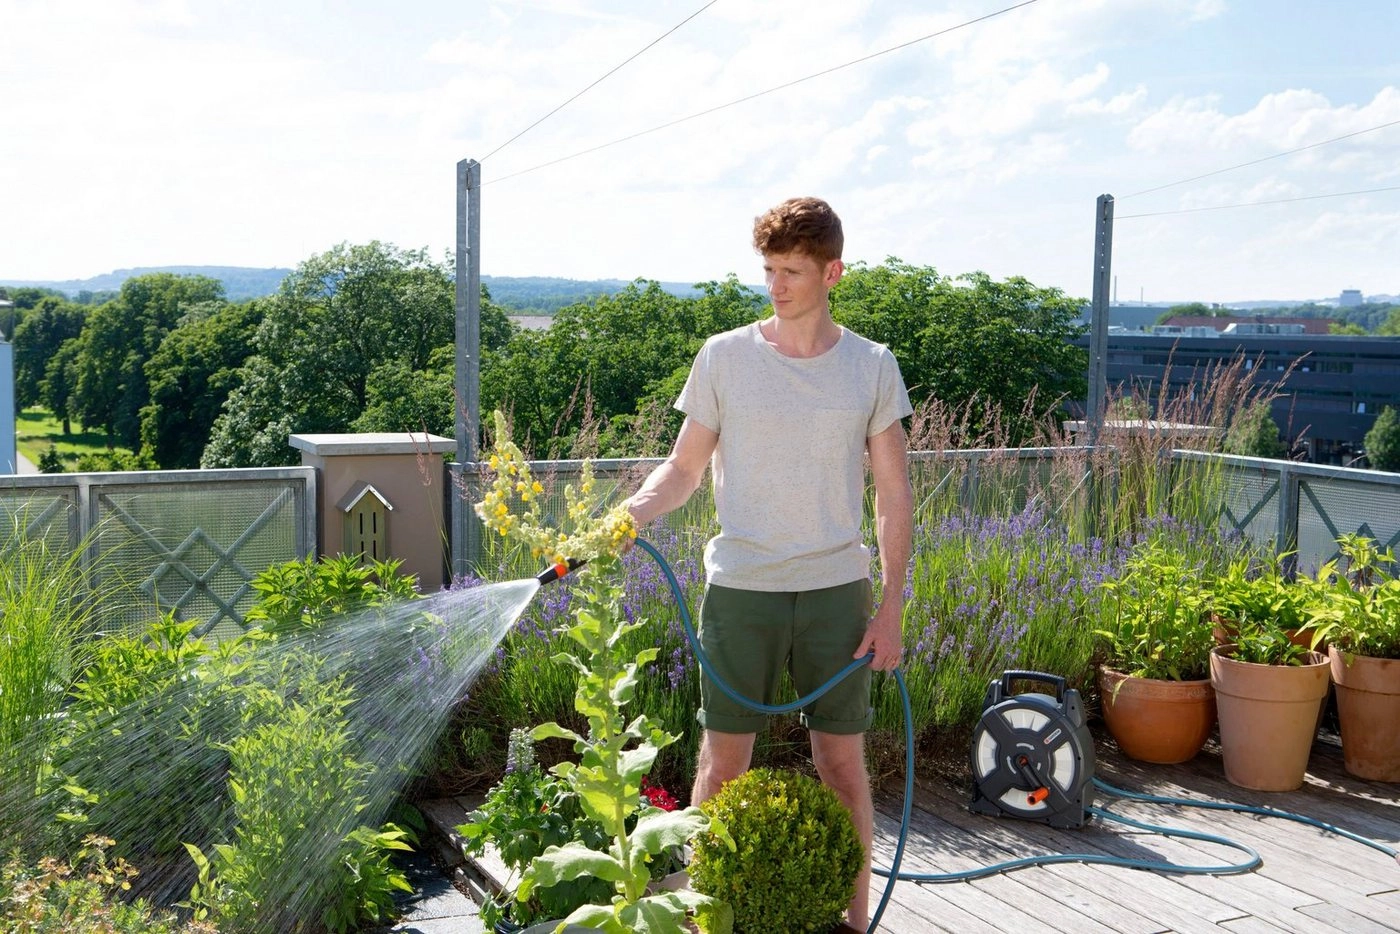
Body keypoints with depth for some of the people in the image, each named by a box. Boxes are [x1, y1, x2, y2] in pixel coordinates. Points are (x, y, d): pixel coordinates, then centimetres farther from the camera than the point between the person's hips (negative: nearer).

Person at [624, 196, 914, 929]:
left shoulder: (871, 366, 2)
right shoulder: (724, 357, 0)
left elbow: (894, 496, 4)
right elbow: (684, 468, 5)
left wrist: (891, 606, 0)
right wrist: (630, 513, -15)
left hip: (836, 591, 1)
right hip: (740, 587, 0)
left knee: (842, 759, 8)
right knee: (723, 759, 5)